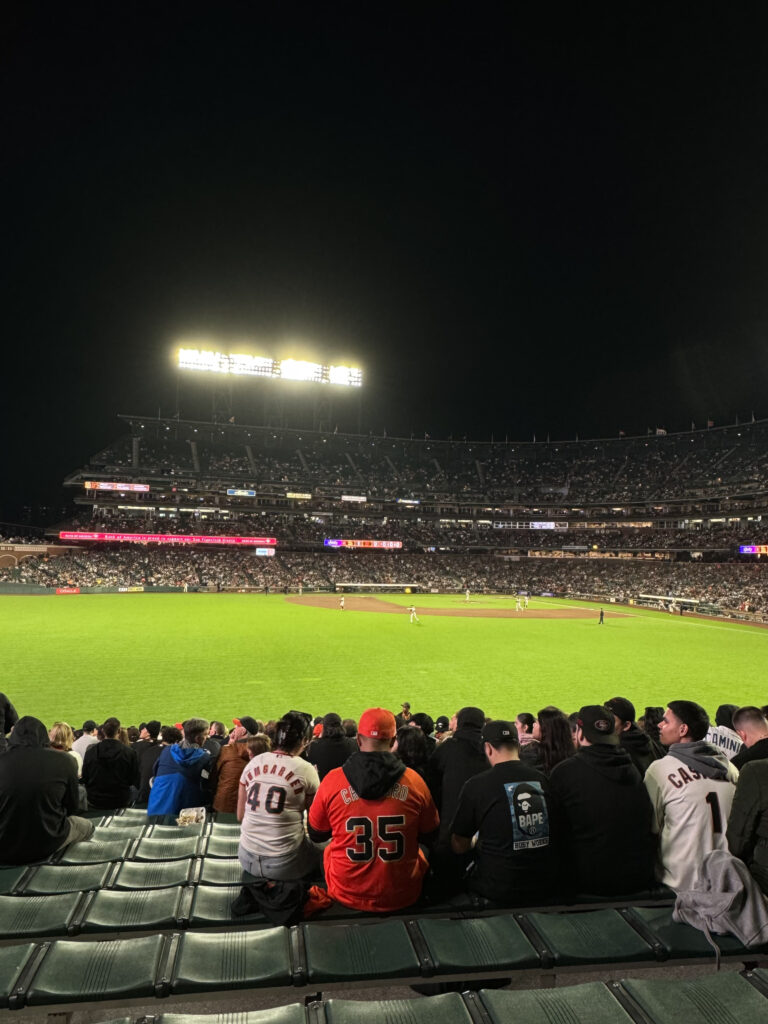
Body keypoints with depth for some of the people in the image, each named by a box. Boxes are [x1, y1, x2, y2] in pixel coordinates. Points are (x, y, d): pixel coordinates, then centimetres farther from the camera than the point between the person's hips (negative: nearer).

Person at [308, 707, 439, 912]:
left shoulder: (332, 780, -12)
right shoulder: (414, 781, -11)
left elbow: (316, 835, 4)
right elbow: (429, 835, 4)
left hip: (346, 895, 0)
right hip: (402, 897, 0)